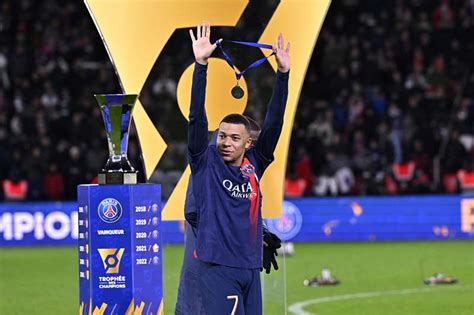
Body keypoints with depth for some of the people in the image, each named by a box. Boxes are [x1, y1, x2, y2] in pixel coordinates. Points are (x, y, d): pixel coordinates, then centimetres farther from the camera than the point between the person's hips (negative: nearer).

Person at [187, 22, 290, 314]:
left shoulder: (253, 165, 9)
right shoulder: (206, 162, 0)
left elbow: (274, 123, 6)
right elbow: (197, 118, -9)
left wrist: (283, 73, -1)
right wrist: (201, 64, -18)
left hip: (251, 267, 5)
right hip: (218, 266, -5)